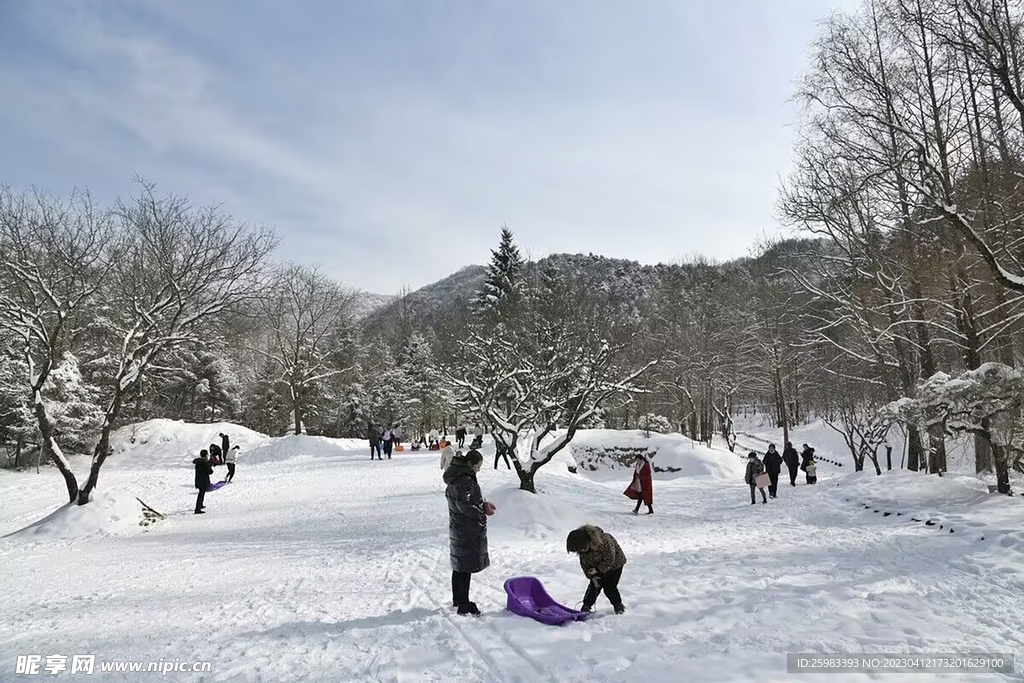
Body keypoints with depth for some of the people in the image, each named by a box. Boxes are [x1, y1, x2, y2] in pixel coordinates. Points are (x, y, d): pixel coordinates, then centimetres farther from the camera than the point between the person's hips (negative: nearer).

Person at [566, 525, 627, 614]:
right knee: (594, 585, -4)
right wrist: (592, 576, -15)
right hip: (597, 567, 5)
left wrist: (598, 570, -24)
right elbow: (584, 563, -6)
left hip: (614, 563, -5)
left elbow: (609, 559, -26)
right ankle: (587, 605, 15)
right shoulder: (581, 547, -20)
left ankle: (618, 605, 14)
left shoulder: (604, 541, -40)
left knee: (609, 587, -9)